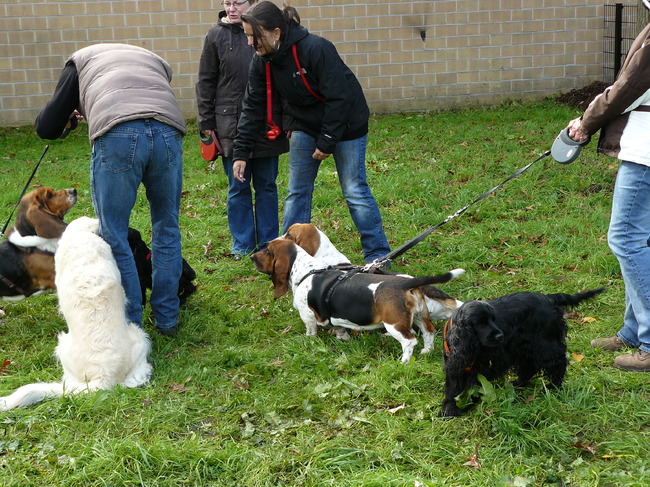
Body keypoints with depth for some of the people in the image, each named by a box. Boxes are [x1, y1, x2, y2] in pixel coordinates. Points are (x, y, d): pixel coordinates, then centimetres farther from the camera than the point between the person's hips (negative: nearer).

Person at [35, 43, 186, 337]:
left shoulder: (81, 59, 29)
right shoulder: (155, 61, 38)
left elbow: (47, 127, 22)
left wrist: (69, 121, 45)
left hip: (117, 136, -3)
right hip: (169, 133, 3)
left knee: (114, 238, 10)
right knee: (166, 228, 20)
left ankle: (131, 327, 15)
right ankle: (167, 319, 28)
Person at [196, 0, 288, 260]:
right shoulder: (216, 35, 3)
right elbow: (205, 82, 6)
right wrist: (207, 123, 2)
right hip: (231, 124, 0)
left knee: (266, 186, 9)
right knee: (238, 187, 5)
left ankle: (268, 243, 20)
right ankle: (242, 245, 16)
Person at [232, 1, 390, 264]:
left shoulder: (316, 49, -30)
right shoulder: (261, 62, -9)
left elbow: (338, 98, -26)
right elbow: (252, 106, -4)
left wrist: (327, 143, -21)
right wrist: (241, 153, -8)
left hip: (345, 124, -6)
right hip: (305, 126, 6)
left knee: (355, 190, -3)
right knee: (297, 192, 5)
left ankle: (379, 256, 9)